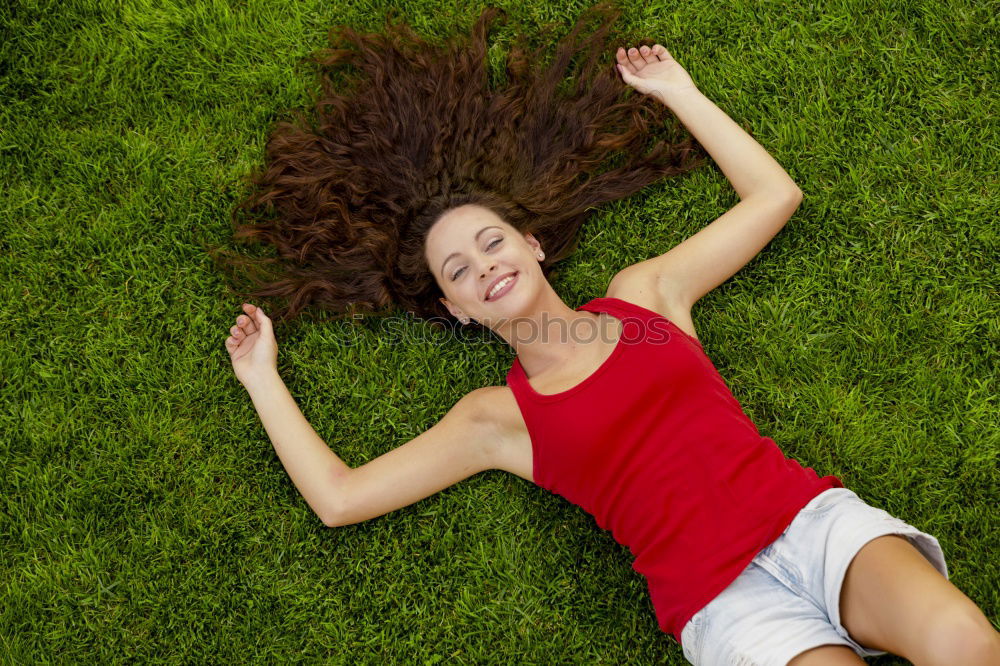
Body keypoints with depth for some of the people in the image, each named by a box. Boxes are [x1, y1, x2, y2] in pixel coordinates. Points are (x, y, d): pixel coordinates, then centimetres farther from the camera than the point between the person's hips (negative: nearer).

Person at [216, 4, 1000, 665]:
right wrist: (264, 380, 12)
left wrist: (681, 95, 22)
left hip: (813, 516, 3)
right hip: (720, 599, -2)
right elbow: (339, 497, 6)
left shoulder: (644, 293, 16)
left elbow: (774, 195, 21)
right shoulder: (497, 417, 10)